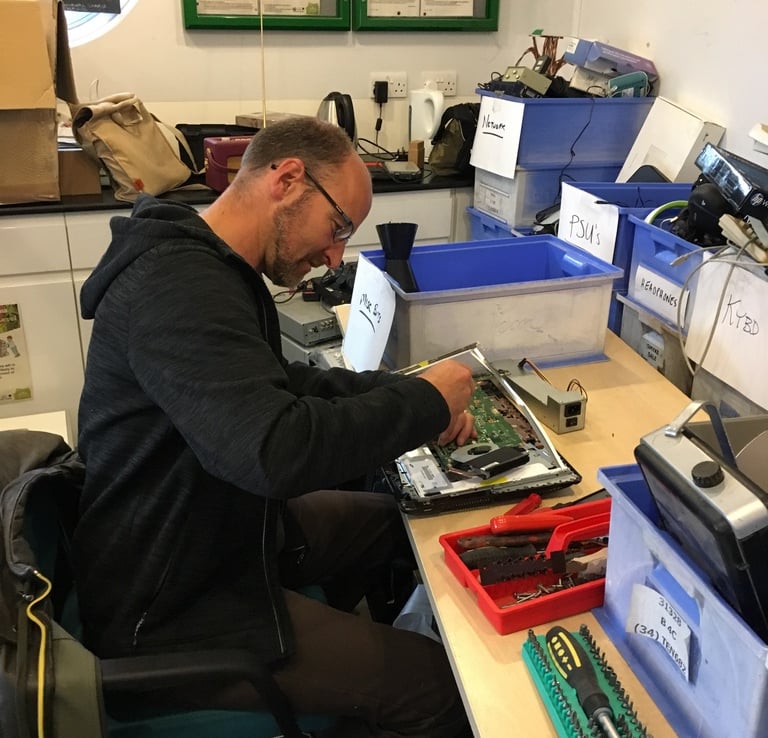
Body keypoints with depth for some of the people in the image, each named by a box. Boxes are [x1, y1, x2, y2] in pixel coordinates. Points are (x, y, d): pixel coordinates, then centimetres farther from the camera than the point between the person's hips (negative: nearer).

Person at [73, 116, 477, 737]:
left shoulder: (209, 266, 5)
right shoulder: (179, 285, -29)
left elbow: (279, 383, 14)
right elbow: (276, 451, -39)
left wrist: (400, 392, -2)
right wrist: (426, 402, -23)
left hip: (214, 530, 10)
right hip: (167, 612, -10)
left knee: (391, 518, 23)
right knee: (442, 687, -12)